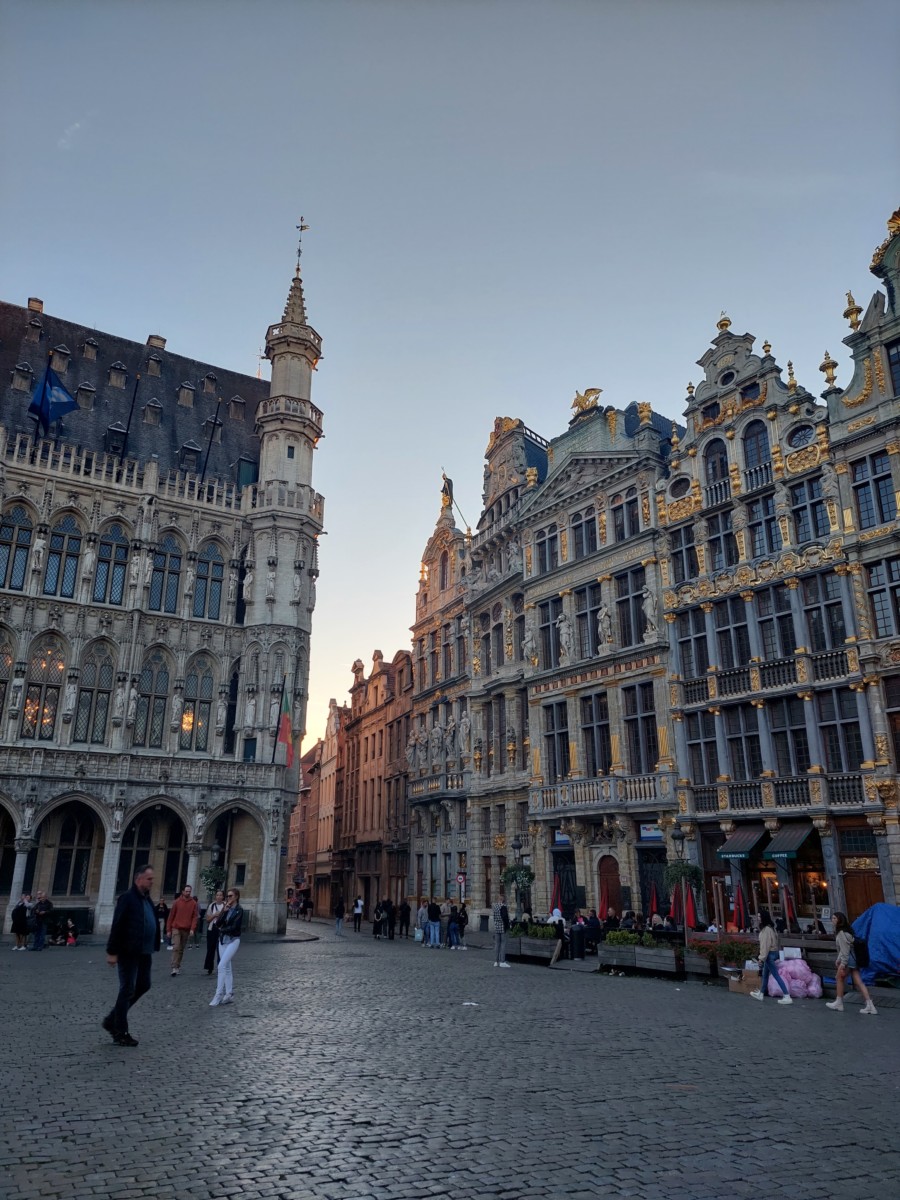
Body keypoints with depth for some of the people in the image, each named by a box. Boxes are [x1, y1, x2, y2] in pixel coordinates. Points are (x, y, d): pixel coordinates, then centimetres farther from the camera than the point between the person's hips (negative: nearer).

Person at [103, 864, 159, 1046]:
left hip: (144, 953, 9)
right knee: (127, 990, -1)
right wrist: (112, 952, -19)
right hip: (129, 953, -9)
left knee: (143, 985, 13)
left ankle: (112, 1020, 26)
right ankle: (120, 1033, 11)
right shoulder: (127, 898, -13)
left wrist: (152, 948, 14)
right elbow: (117, 926, -17)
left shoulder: (147, 899, 13)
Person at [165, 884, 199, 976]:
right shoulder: (177, 902, 1)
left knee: (181, 949, 8)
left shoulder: (193, 903, 3)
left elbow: (195, 917, 1)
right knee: (176, 948, -12)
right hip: (176, 928, -2)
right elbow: (171, 916, 4)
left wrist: (192, 929, -10)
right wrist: (168, 929, 2)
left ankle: (178, 967, 18)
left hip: (186, 930, 2)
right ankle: (174, 968, -13)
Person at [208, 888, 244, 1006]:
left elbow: (234, 927, -15)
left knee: (222, 966, -15)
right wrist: (224, 911, -11)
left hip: (233, 940, -7)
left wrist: (222, 930, -1)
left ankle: (218, 995, -14)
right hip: (222, 940, 7)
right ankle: (229, 994, 16)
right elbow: (218, 924, 1)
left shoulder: (239, 910, -8)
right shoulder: (226, 909, 11)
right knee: (227, 968, 10)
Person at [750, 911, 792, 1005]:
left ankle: (787, 997, -6)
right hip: (773, 952, 11)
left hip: (770, 954, -11)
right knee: (765, 974, 19)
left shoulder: (766, 929, -21)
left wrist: (761, 958, -19)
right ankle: (761, 994, 30)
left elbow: (765, 945, -23)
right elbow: (776, 941, 13)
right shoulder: (770, 928, 8)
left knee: (776, 976, -7)